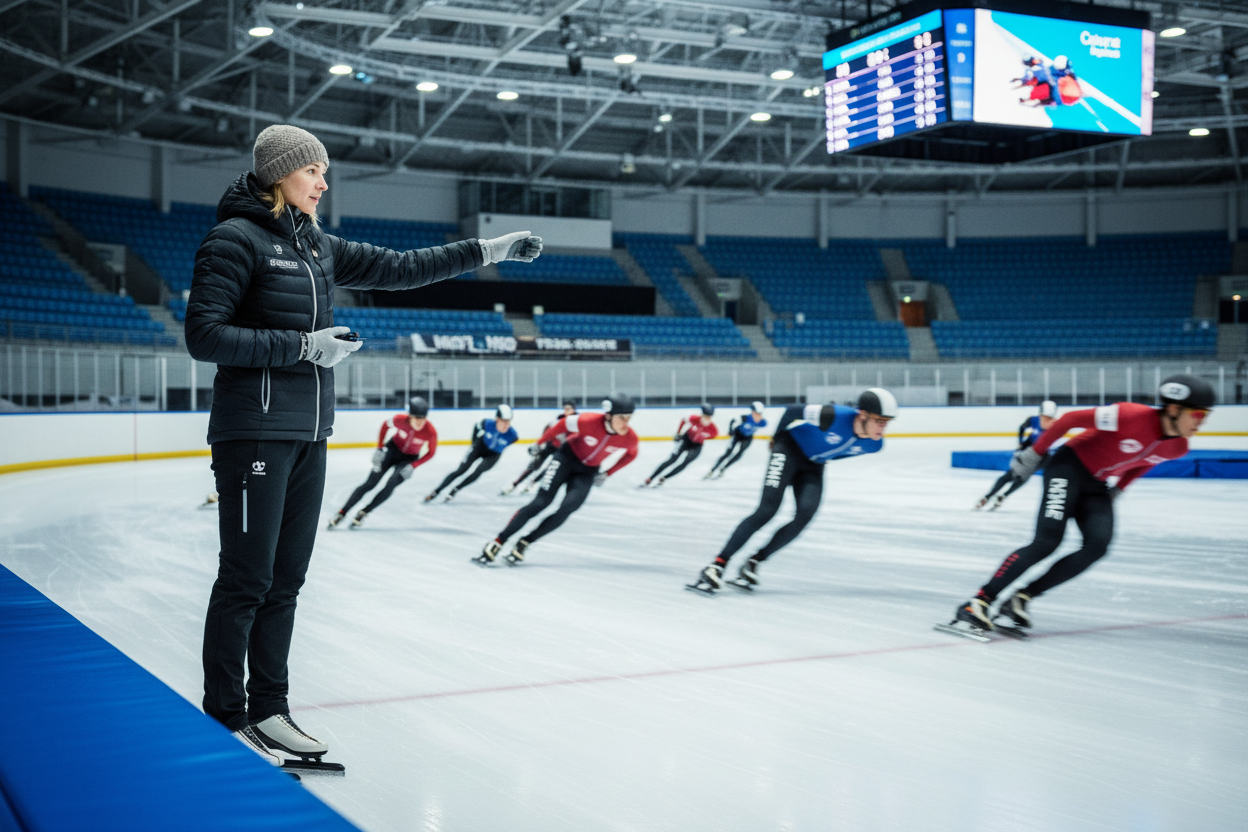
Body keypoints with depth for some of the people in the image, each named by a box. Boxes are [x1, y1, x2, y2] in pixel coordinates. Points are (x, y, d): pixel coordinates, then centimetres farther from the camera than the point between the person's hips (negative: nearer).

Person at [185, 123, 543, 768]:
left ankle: (269, 710, 20)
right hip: (256, 431, -8)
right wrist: (303, 346, -17)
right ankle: (224, 721, 8)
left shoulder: (318, 247, 14)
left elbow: (399, 268, 16)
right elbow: (204, 335, -15)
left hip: (308, 435, 8)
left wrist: (486, 251, 13)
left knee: (286, 578, 11)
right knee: (247, 579, -3)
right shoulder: (235, 238, -9)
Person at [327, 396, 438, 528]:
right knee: (370, 483, -6)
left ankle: (363, 513, -6)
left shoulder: (430, 431, -30)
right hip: (392, 449, 0)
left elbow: (431, 452, -12)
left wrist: (413, 466, -19)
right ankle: (341, 513, -1)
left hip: (409, 458, 0)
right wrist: (380, 448, -7)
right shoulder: (400, 419, -29)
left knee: (390, 485, -21)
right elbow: (386, 425, -6)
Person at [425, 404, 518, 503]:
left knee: (478, 472, -21)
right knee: (461, 470, -6)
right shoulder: (487, 423, -30)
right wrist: (475, 442, 2)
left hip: (493, 455, 0)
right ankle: (436, 492, 2)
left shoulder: (512, 435, -34)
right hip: (481, 446, 0)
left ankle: (454, 490, -1)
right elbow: (476, 427, -6)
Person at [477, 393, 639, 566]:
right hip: (568, 457, -3)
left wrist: (607, 473, 2)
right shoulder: (590, 421, -31)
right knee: (540, 502, -13)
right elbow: (564, 424, -11)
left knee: (566, 510, -18)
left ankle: (523, 544, -3)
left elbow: (630, 454, 2)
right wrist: (542, 442, 1)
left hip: (588, 471, 3)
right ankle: (497, 544, -8)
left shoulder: (629, 438, -23)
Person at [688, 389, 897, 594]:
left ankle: (753, 563, -6)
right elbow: (792, 410, -18)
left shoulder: (874, 444, -14)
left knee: (805, 515, -18)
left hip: (813, 465, 6)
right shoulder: (835, 417, -34)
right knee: (767, 510, -18)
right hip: (791, 448, -5)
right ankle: (717, 565, -17)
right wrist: (778, 437, -2)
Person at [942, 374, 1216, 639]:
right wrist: (1034, 454, -12)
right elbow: (1072, 418, -19)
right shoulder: (1133, 416, -28)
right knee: (1047, 540, -21)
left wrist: (1116, 490, 18)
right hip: (1070, 467, -7)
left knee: (1098, 545, -18)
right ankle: (977, 605, -22)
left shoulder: (1177, 447, -5)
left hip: (1097, 486, 7)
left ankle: (1022, 597, -12)